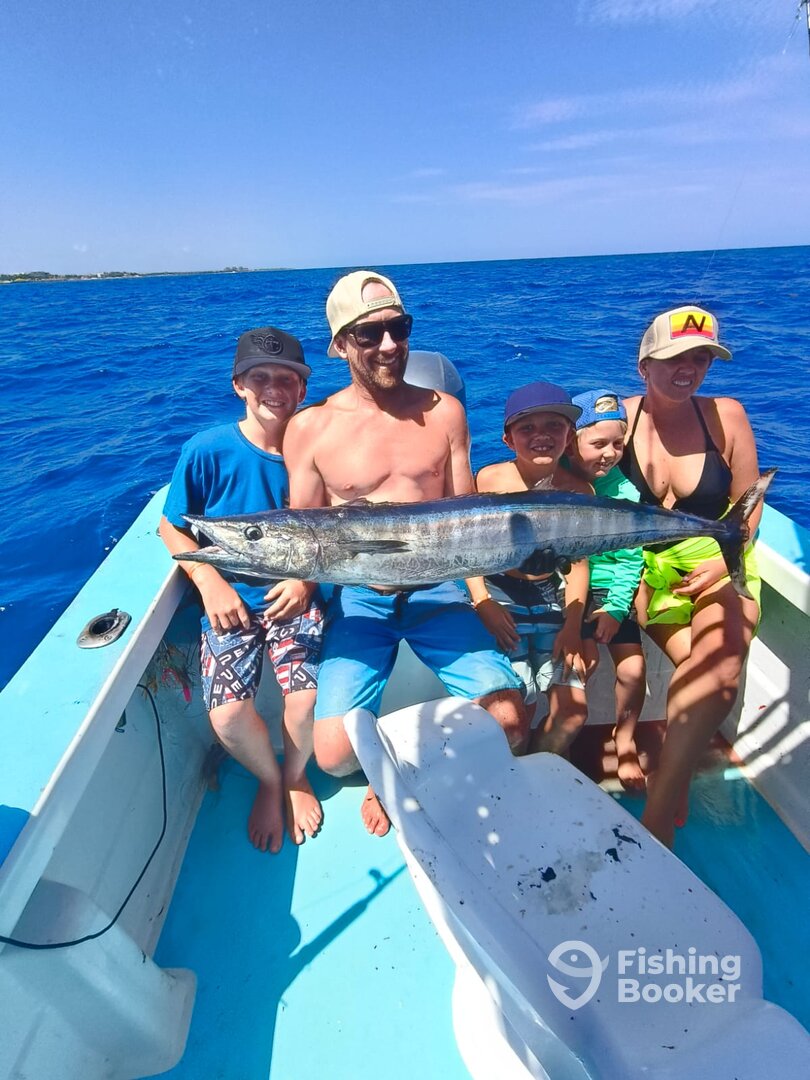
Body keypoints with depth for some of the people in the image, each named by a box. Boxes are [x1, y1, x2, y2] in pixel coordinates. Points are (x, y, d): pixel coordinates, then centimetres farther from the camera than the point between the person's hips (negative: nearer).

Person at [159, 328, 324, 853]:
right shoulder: (208, 451, -9)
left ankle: (295, 776, 16)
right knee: (228, 715, -18)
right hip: (231, 597, 0)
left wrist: (307, 578, -14)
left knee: (308, 696, -22)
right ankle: (269, 779, 20)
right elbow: (172, 528, 2)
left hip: (295, 593, 0)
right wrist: (210, 582, -12)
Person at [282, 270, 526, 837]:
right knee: (335, 754, -14)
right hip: (359, 598, -1)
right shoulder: (310, 428, -3)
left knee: (509, 725, -11)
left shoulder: (443, 411, 3)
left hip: (438, 591, 2)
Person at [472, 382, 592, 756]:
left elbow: (578, 563, 1)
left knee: (573, 709, 1)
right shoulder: (490, 478, -12)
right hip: (499, 595, -3)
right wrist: (483, 603, -14)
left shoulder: (578, 490, -4)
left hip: (551, 598, 3)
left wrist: (572, 626, -3)